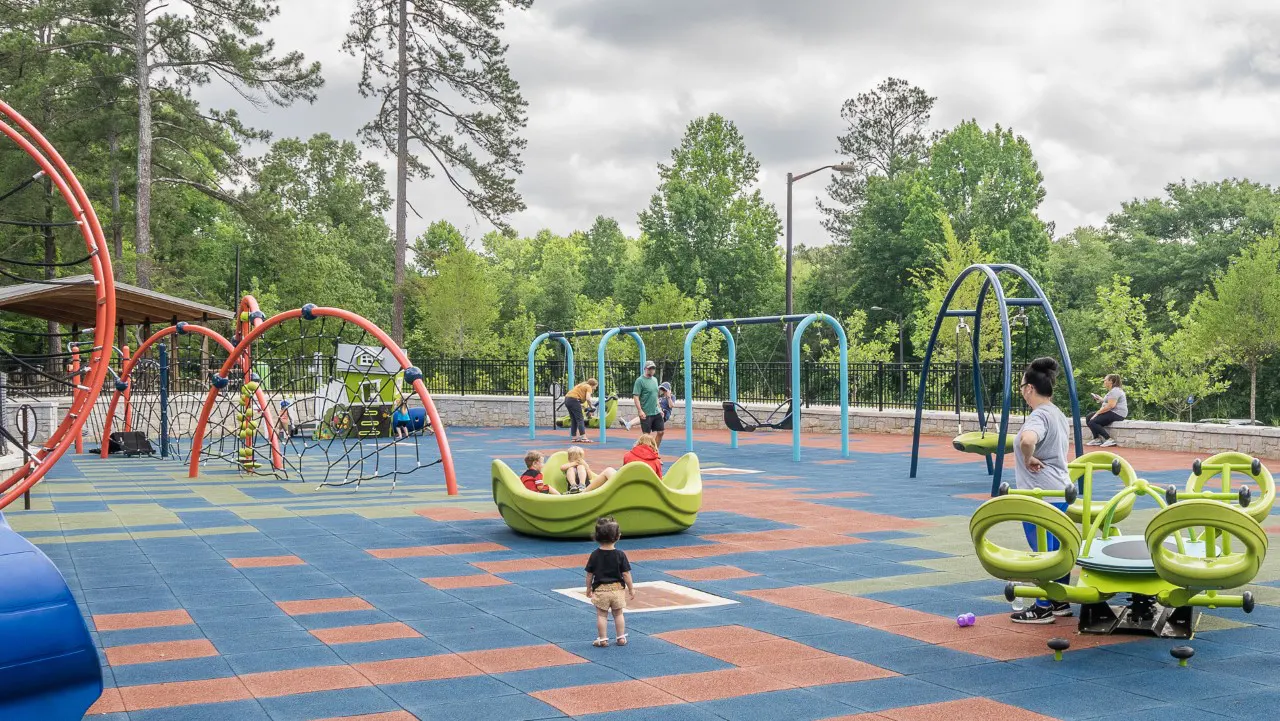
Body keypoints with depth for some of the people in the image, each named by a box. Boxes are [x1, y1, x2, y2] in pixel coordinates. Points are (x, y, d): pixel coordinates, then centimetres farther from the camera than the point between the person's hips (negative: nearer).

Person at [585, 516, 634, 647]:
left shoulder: (595, 555, -7)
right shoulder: (620, 555, -9)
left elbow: (589, 574, -1)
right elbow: (626, 574, -7)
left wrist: (589, 589, 12)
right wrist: (631, 588, 3)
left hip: (600, 590, -1)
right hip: (617, 589, 1)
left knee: (601, 615, 8)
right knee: (619, 614, 15)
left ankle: (602, 639, 11)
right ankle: (621, 638, 19)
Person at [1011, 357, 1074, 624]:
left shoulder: (1039, 416, -18)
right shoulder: (1058, 414, 13)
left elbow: (1027, 439, -40)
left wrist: (1027, 460, -23)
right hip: (1059, 490, 10)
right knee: (1057, 548, 16)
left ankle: (1044, 608, 5)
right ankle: (1061, 602, 24)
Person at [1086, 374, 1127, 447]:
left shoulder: (1115, 391, -15)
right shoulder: (1112, 390, 20)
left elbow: (1110, 405, -25)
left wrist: (1097, 413, -20)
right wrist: (1101, 399, 13)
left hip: (1117, 414, -11)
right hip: (1112, 413, 11)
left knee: (1092, 422, -21)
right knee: (1088, 418, 6)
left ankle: (1110, 440, -20)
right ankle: (1097, 439, 1)